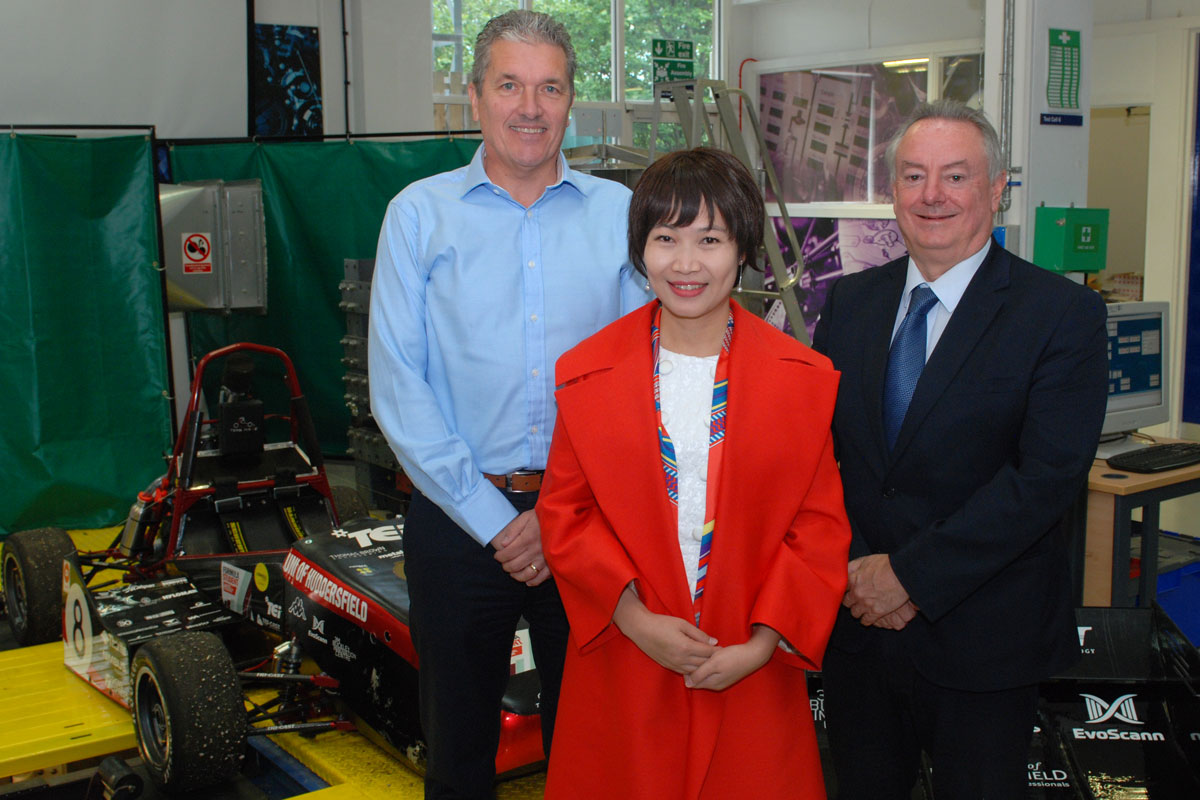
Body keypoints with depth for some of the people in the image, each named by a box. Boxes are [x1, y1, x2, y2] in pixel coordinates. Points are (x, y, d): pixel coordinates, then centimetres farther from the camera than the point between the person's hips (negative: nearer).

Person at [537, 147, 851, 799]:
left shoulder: (805, 380, -1)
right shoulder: (586, 374, 0)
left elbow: (821, 526, 0)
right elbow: (563, 515, 1)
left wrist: (764, 644, -9)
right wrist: (634, 619, -10)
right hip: (624, 667, 0)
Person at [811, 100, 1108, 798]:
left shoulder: (1064, 313, -8)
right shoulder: (850, 302, 6)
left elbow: (1049, 476, -17)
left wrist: (911, 574, -19)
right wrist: (854, 571, -11)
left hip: (983, 642, -3)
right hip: (854, 626, 4)